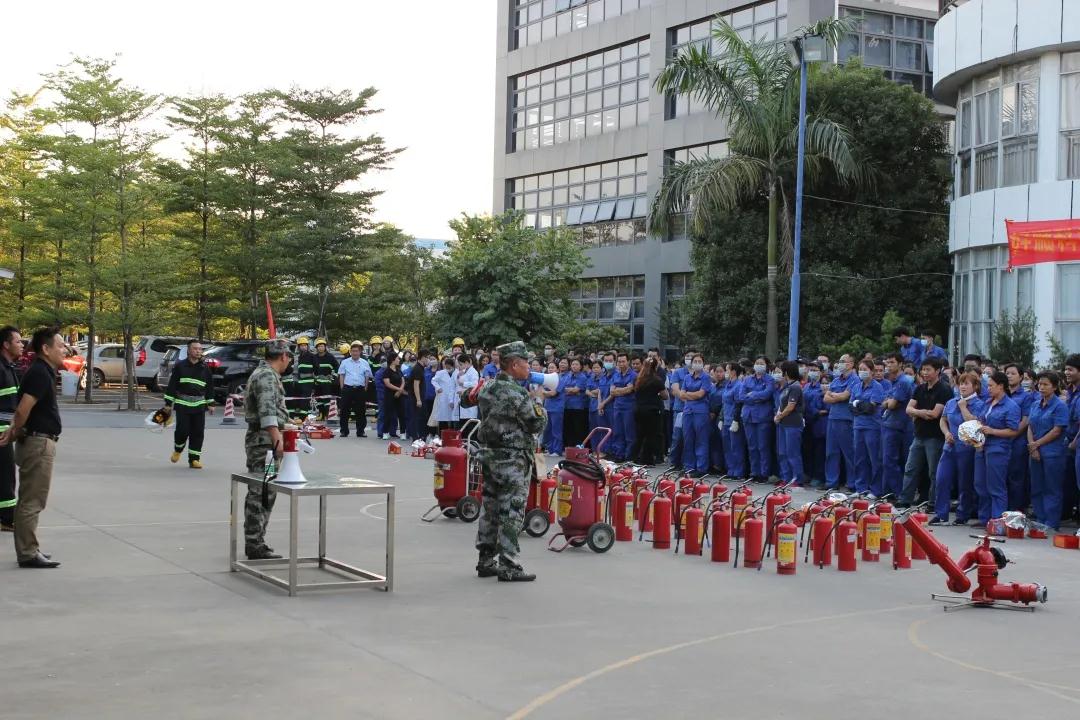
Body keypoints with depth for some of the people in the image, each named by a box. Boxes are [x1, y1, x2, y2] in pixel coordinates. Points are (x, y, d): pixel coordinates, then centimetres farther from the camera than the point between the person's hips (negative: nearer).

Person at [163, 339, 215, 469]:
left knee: (198, 432, -1)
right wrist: (168, 403, -2)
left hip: (199, 405, 3)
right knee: (182, 430, -8)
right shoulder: (180, 366, 1)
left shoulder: (205, 368, 10)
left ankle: (194, 459, 7)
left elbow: (210, 387, 16)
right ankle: (178, 450, 22)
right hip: (182, 404, -3)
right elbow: (172, 385, 1)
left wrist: (210, 404, 12)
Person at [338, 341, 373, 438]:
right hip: (347, 389, -1)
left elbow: (367, 377, 9)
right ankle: (344, 431, 8)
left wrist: (365, 390, 3)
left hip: (360, 389, 1)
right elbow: (341, 376, 7)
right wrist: (342, 389, 0)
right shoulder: (345, 362, 6)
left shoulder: (365, 363, 7)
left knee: (361, 411, 3)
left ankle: (361, 431, 11)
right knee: (345, 411, 1)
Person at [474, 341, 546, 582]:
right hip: (513, 459, -8)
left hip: (488, 454, 8)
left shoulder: (487, 388, 5)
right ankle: (508, 566, -1)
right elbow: (537, 425, -13)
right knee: (511, 512, -3)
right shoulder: (518, 393, -18)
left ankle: (486, 561, 20)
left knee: (490, 508, 14)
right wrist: (539, 404, 6)